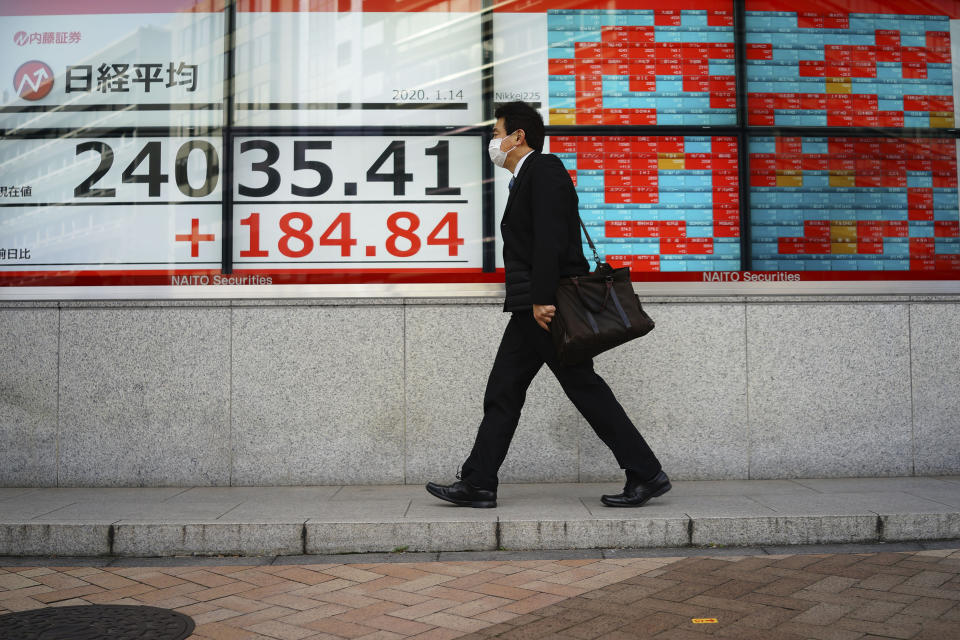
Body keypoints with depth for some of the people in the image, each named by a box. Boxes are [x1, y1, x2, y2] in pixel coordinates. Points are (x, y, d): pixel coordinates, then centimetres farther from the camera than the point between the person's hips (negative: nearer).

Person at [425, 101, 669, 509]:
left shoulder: (545, 170, -9)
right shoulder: (525, 179, 21)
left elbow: (551, 240, -20)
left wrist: (543, 299, -25)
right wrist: (533, 303, 19)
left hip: (550, 306, -10)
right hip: (533, 308, 10)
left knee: (586, 390, -5)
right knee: (503, 392, 8)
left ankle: (647, 475, 5)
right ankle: (477, 485, 12)